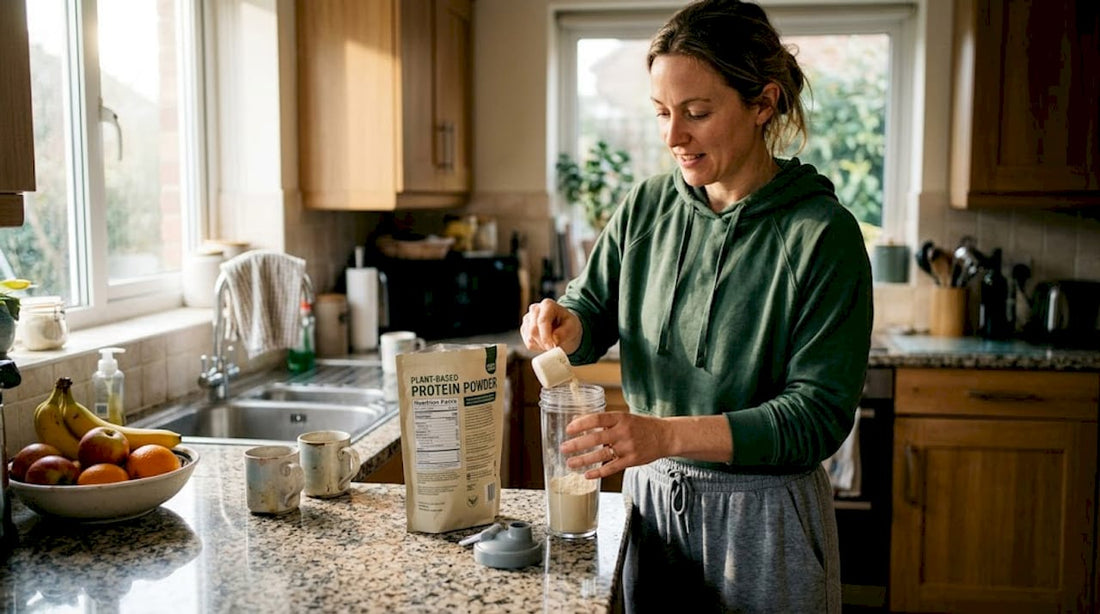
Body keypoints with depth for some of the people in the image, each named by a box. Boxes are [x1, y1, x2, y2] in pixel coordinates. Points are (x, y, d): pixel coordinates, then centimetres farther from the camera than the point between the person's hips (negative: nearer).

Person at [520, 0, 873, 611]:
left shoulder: (822, 234, -17)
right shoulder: (647, 206, -2)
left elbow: (818, 414, -19)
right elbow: (594, 306, 10)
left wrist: (668, 433, -30)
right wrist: (567, 325, -14)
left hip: (763, 516, -4)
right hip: (653, 495, 4)